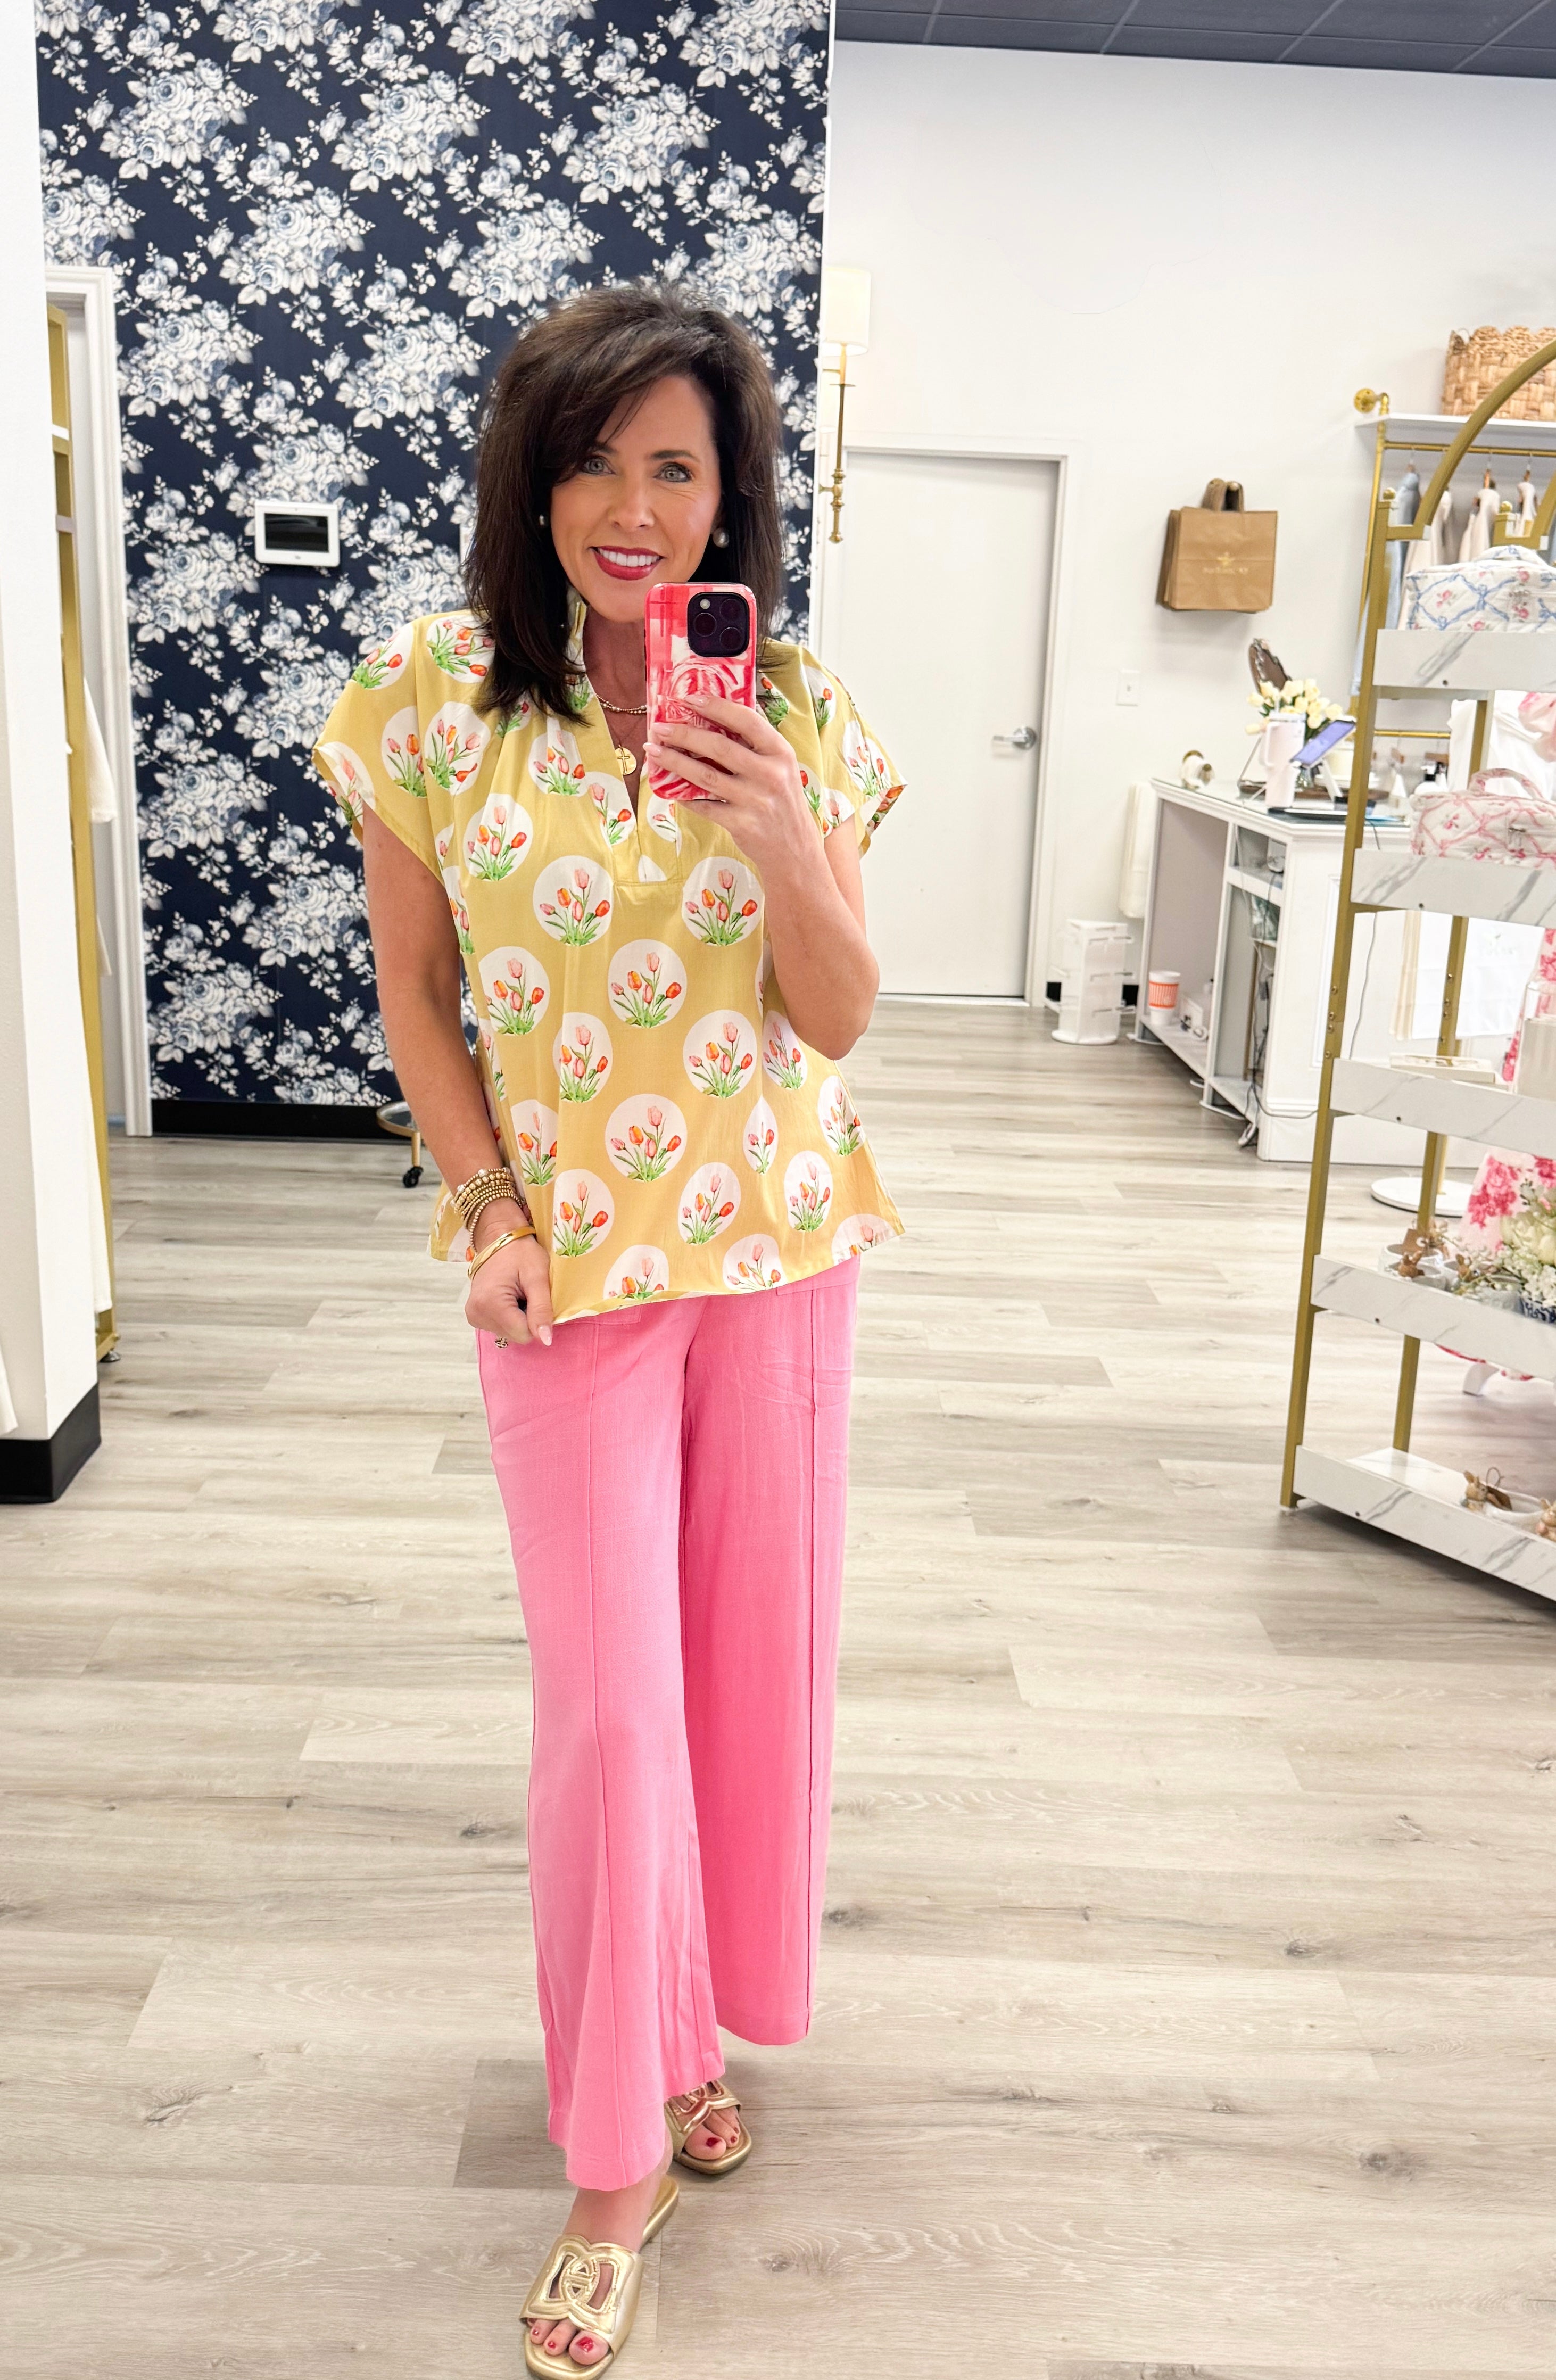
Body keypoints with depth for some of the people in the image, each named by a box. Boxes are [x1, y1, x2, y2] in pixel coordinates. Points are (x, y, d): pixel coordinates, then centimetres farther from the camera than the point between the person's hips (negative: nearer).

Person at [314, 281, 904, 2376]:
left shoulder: (797, 710, -2)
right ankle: (619, 2158, 20)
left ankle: (692, 2020, 39)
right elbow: (416, 993, 2)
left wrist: (775, 833, -20)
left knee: (755, 1652, 13)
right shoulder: (429, 697, -5)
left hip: (780, 1246, 2)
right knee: (610, 1698, 0)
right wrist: (488, 1209, -8)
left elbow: (841, 1018, -3)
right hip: (571, 1263, -2)